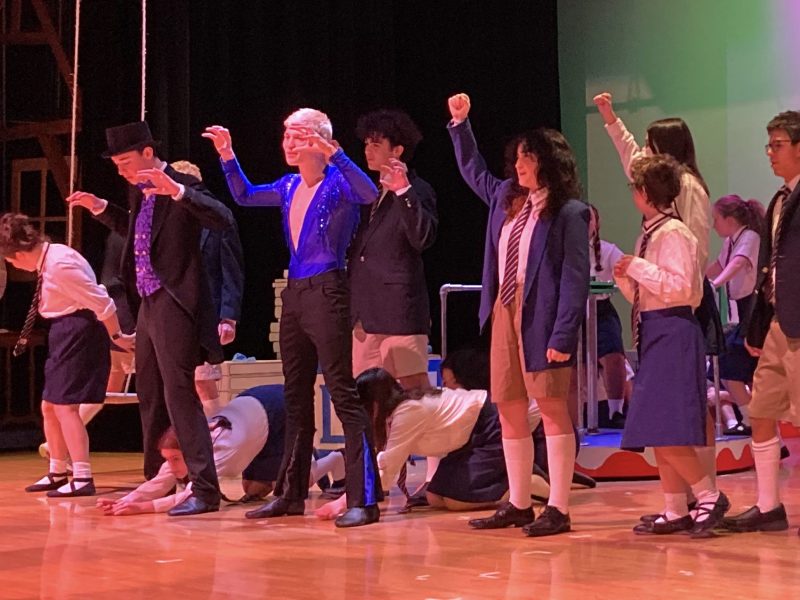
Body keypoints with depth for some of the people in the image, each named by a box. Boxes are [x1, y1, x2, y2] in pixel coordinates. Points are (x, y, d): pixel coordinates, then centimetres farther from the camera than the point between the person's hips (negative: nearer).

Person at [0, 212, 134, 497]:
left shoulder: (59, 264, -23)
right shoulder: (47, 257, 8)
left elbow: (101, 302, -22)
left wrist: (118, 337, -12)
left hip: (78, 333, -10)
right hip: (65, 335, 10)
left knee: (65, 406, -13)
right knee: (49, 407, 16)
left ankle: (82, 478, -11)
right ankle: (57, 473, 29)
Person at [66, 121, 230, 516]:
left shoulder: (183, 187, -12)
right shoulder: (139, 193, 13)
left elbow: (222, 219, -28)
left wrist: (176, 190, -36)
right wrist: (100, 208, 22)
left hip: (174, 305, -9)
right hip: (148, 304, 10)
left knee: (180, 395, -13)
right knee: (150, 397, 16)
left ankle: (204, 490, -11)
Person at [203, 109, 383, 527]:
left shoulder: (338, 182, -9)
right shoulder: (289, 187, 12)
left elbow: (370, 194, -31)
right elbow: (244, 196, 28)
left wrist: (334, 154, -34)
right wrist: (228, 157, 15)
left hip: (326, 292, -8)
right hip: (295, 293, 8)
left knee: (343, 394, -10)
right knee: (295, 397, 13)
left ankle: (363, 499, -10)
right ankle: (291, 493, 22)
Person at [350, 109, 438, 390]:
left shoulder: (417, 191, -3)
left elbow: (423, 238, -19)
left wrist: (403, 191, -24)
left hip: (399, 312, -8)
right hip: (366, 314, 8)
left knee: (414, 389, -9)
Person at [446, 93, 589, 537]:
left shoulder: (569, 213, -8)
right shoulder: (506, 198, 13)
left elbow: (575, 280, -13)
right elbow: (473, 170, 34)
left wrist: (562, 335, -18)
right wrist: (461, 123, 28)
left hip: (541, 319, -8)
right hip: (504, 315, 8)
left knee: (553, 411, -4)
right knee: (510, 414, 10)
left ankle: (558, 509, -1)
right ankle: (519, 504, 19)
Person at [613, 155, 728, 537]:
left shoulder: (673, 233, -11)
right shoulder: (649, 235, 16)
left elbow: (681, 286, -21)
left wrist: (638, 267, -16)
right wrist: (625, 277, 5)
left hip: (673, 331, -10)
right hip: (654, 333, 10)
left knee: (665, 431, -14)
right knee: (655, 431, 10)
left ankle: (709, 497, -4)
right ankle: (676, 512, 15)